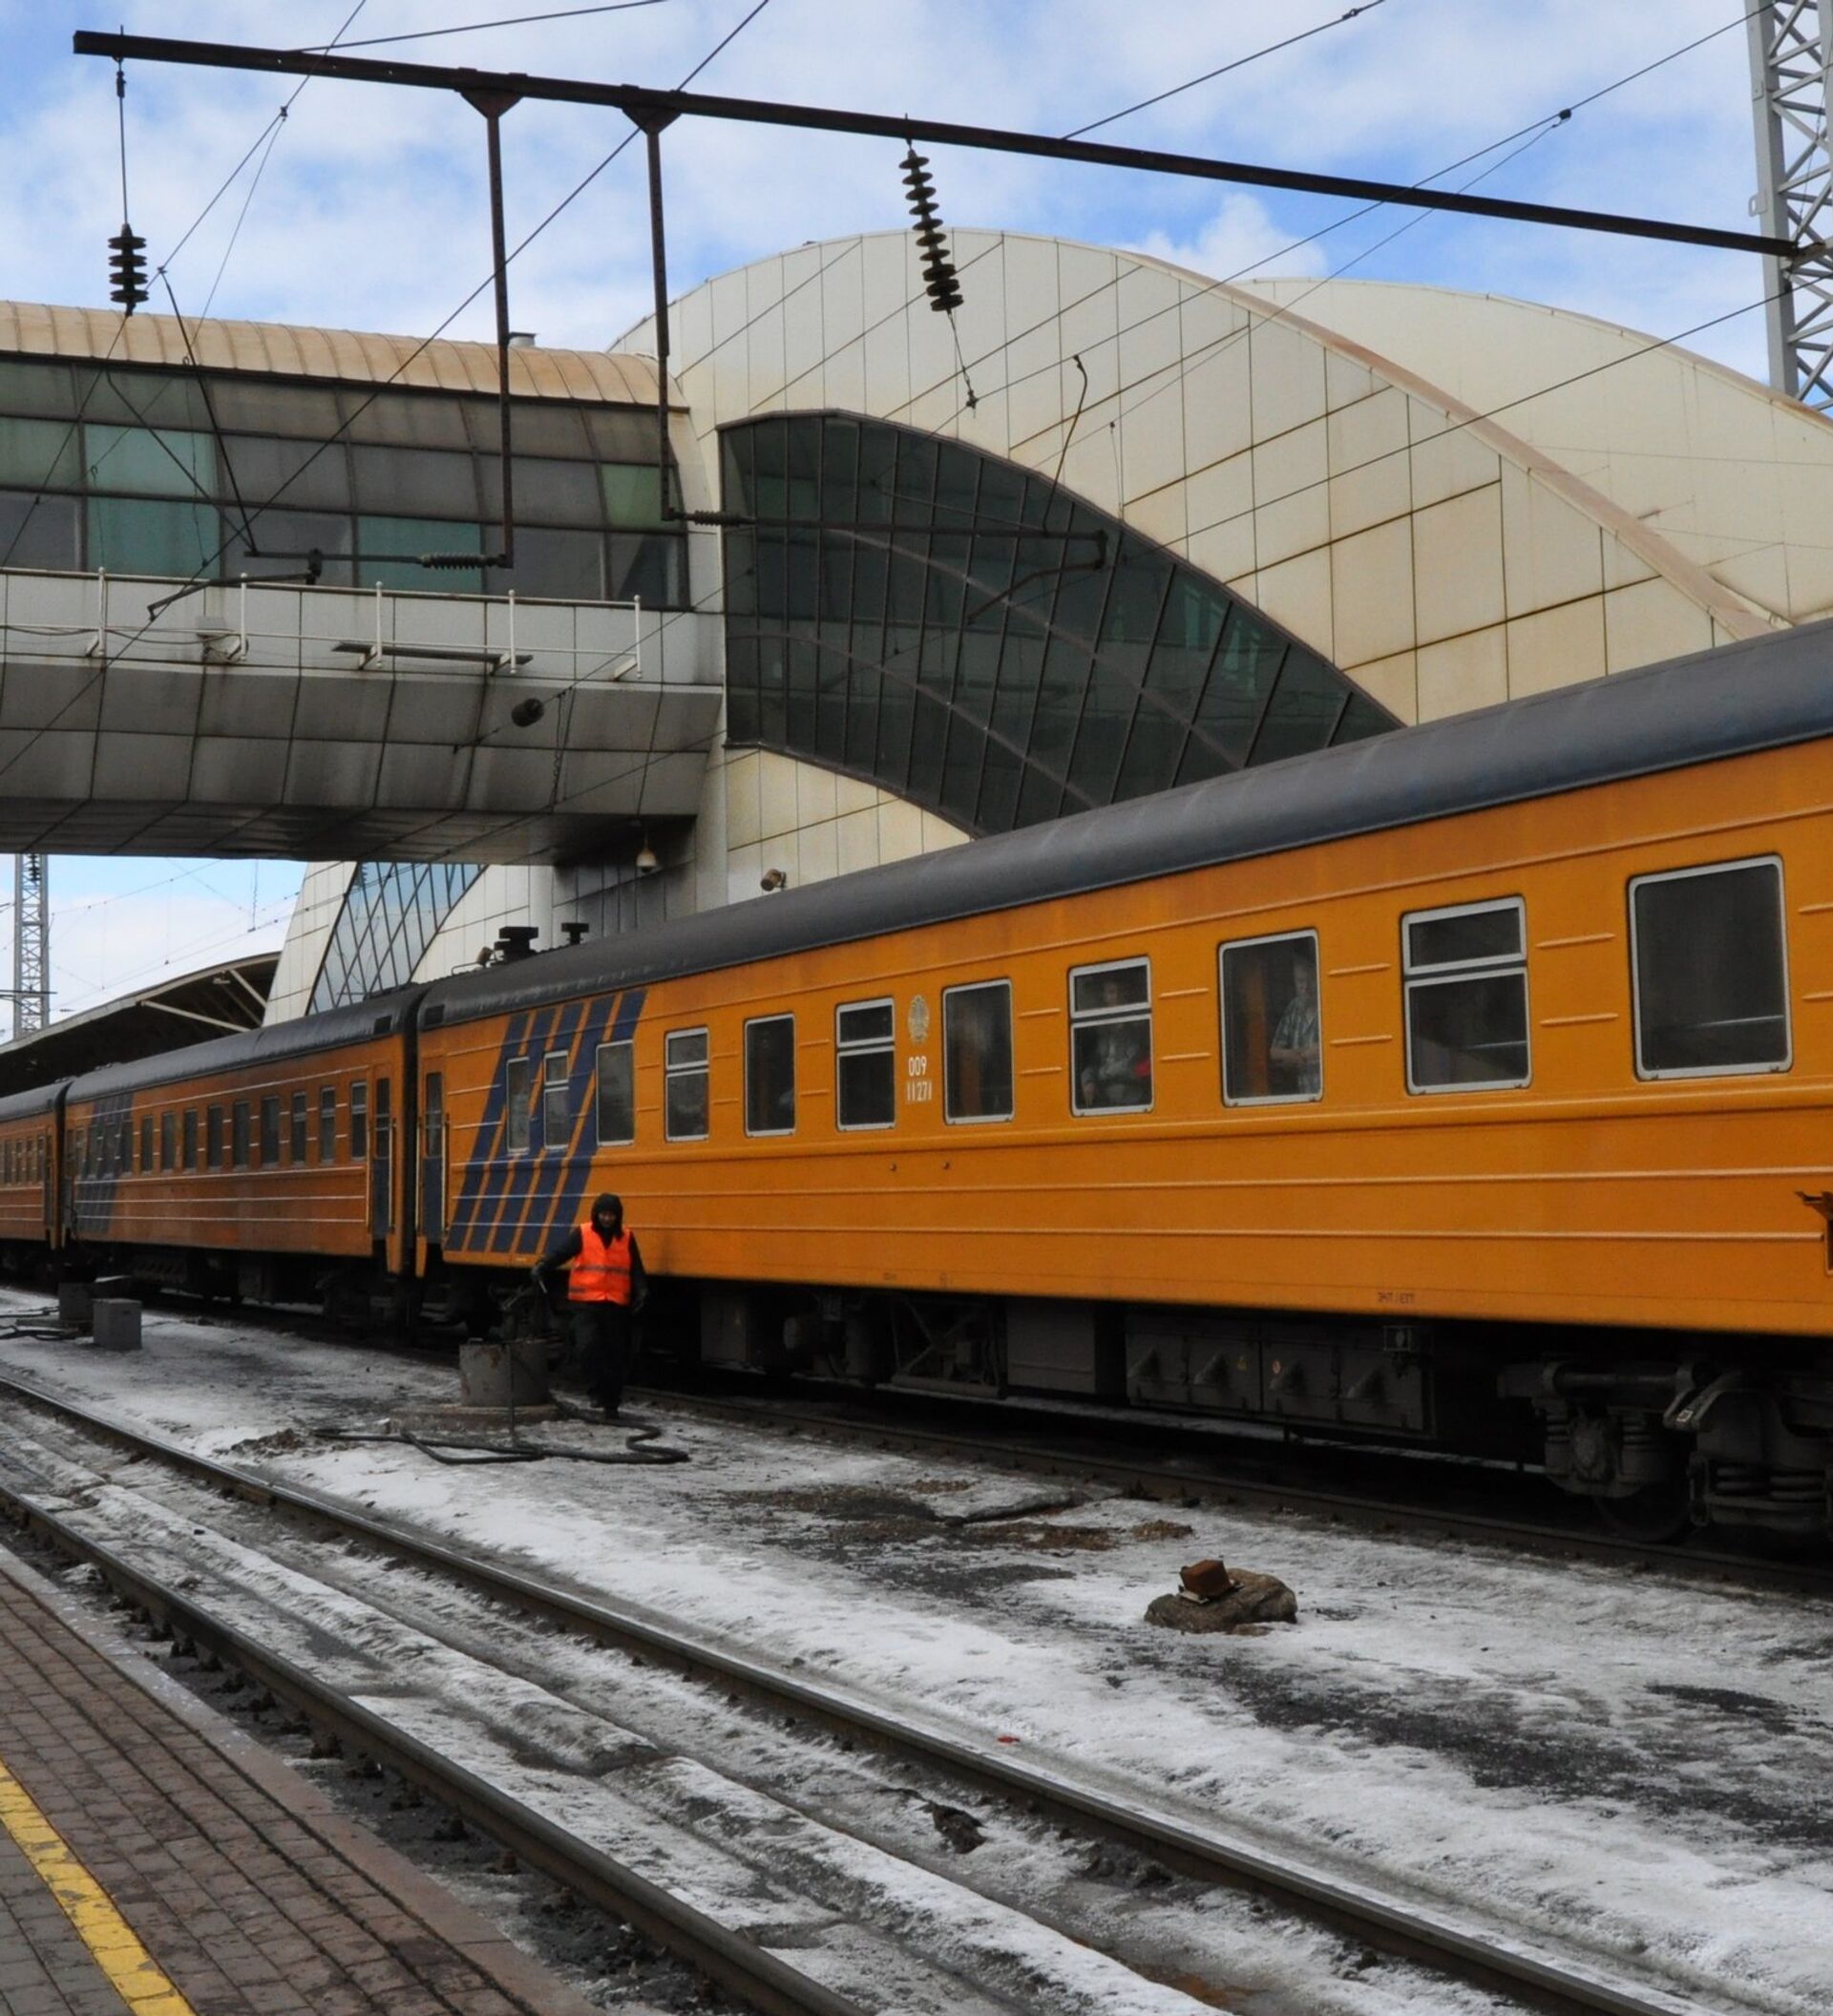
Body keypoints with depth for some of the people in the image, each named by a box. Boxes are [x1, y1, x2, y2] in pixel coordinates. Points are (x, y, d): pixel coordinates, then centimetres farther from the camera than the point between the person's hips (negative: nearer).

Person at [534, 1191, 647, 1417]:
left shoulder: (627, 1238, 7)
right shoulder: (581, 1234, 0)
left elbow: (636, 1270, 6)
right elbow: (560, 1253, -10)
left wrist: (641, 1291, -11)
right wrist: (542, 1267, -29)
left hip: (616, 1306, 2)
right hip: (586, 1304, -2)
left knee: (616, 1355, 6)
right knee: (588, 1345, -21)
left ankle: (611, 1402, 17)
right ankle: (598, 1390, -7)